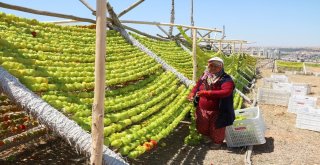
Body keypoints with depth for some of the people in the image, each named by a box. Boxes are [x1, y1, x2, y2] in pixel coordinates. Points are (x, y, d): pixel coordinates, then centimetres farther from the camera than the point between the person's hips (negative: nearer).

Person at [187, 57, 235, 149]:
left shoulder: (225, 79, -20)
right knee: (201, 128, 22)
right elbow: (197, 86, 13)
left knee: (216, 128, 16)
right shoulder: (205, 77, 0)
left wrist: (207, 93, -40)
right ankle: (210, 137, 52)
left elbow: (226, 92, -35)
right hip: (202, 109, 6)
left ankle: (217, 141, 46)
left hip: (217, 111, -6)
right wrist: (192, 93, -8)